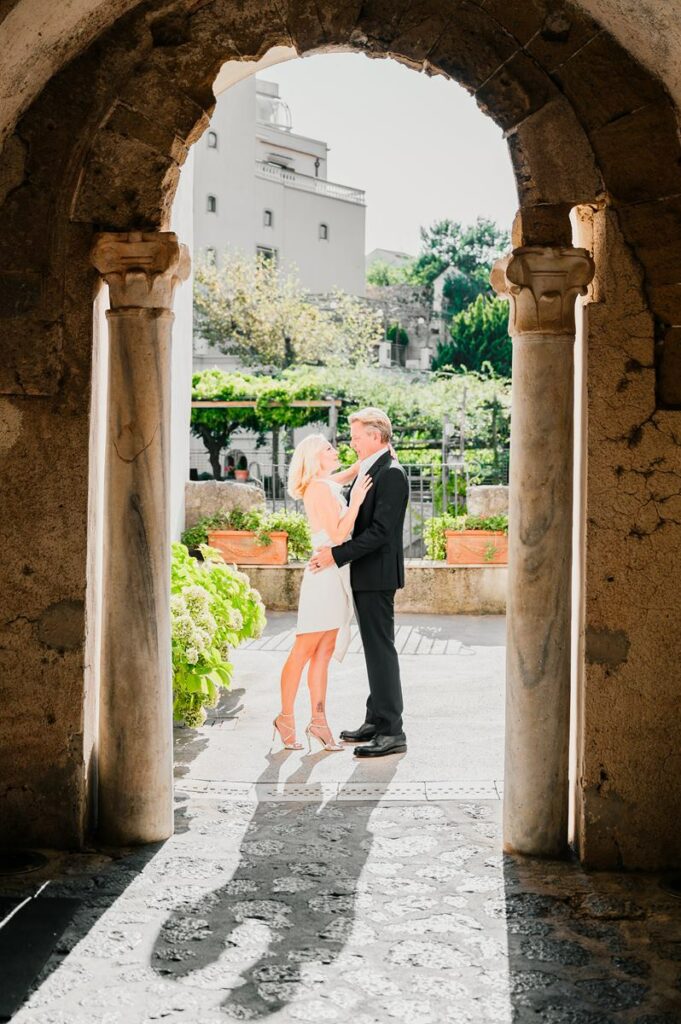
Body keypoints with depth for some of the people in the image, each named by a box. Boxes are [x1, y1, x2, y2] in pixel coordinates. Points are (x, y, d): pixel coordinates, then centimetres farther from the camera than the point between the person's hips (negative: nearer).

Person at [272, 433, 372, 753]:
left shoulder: (328, 484, 16)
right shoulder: (321, 488, -11)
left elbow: (355, 470, 34)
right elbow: (338, 534, -16)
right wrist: (356, 500, -17)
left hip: (335, 577, 9)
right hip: (324, 574, -9)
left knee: (323, 654, 7)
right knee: (304, 651, -3)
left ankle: (318, 721, 9)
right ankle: (286, 719, 4)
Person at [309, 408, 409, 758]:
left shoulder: (391, 474, -16)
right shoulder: (367, 470, 15)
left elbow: (381, 531, -22)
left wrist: (337, 555, -21)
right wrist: (332, 546, 5)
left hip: (377, 574, -10)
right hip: (364, 575, 10)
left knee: (381, 648, -7)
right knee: (374, 648, 14)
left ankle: (391, 732, -2)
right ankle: (377, 721, 23)